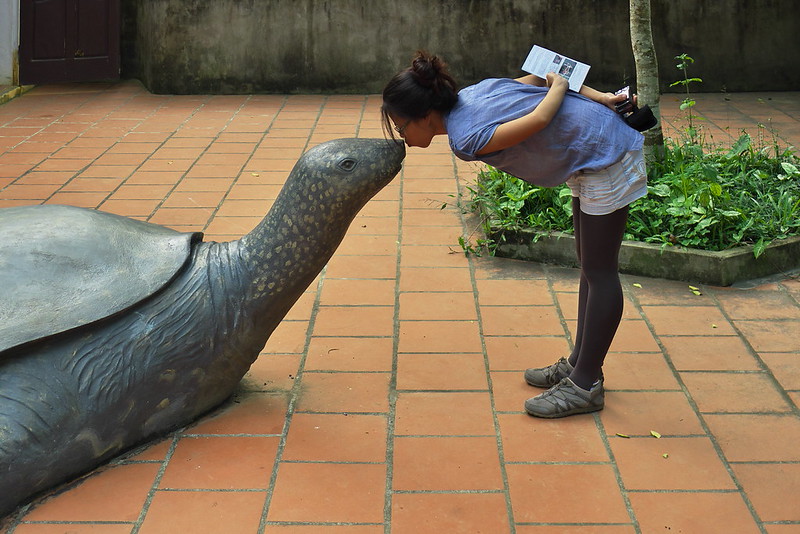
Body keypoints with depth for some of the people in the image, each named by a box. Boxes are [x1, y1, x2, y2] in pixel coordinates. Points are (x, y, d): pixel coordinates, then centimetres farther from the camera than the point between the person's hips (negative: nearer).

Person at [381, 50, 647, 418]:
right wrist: (597, 97, 0)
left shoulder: (466, 138, -25)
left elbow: (539, 119, -30)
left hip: (606, 154, -10)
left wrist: (559, 86, -11)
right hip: (592, 154, 10)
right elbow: (537, 77, 4)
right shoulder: (468, 95, 1)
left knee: (599, 272, -2)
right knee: (590, 266, 16)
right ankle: (579, 364, 28)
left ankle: (586, 385, 6)